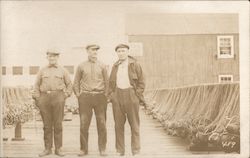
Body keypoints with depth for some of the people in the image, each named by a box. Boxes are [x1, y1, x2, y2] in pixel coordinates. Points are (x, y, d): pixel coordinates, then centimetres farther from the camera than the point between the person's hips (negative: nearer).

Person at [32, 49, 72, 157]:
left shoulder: (62, 71, 11)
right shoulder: (42, 71, 13)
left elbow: (69, 84, 14)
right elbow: (37, 85, 12)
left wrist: (66, 95, 2)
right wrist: (37, 98, 2)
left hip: (58, 98, -1)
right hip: (44, 97, 1)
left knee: (58, 124, -1)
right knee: (47, 125, 3)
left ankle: (58, 149, 5)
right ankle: (47, 149, 9)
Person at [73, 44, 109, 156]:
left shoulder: (102, 66, 8)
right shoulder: (81, 66, 7)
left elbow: (106, 82, 12)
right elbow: (76, 82, 12)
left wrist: (105, 95, 3)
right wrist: (78, 95, 3)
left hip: (100, 96, 0)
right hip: (85, 97, 0)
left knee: (101, 124, 1)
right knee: (84, 124, 0)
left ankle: (102, 149, 9)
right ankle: (83, 149, 9)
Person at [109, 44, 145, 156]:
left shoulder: (135, 65, 2)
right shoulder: (115, 66, 13)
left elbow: (141, 82, 2)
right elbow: (111, 82, 18)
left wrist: (136, 95, -7)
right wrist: (111, 95, 6)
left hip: (131, 95, -3)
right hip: (117, 96, 3)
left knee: (134, 124, 0)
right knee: (118, 125, 4)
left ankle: (136, 151, 6)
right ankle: (120, 150, 12)